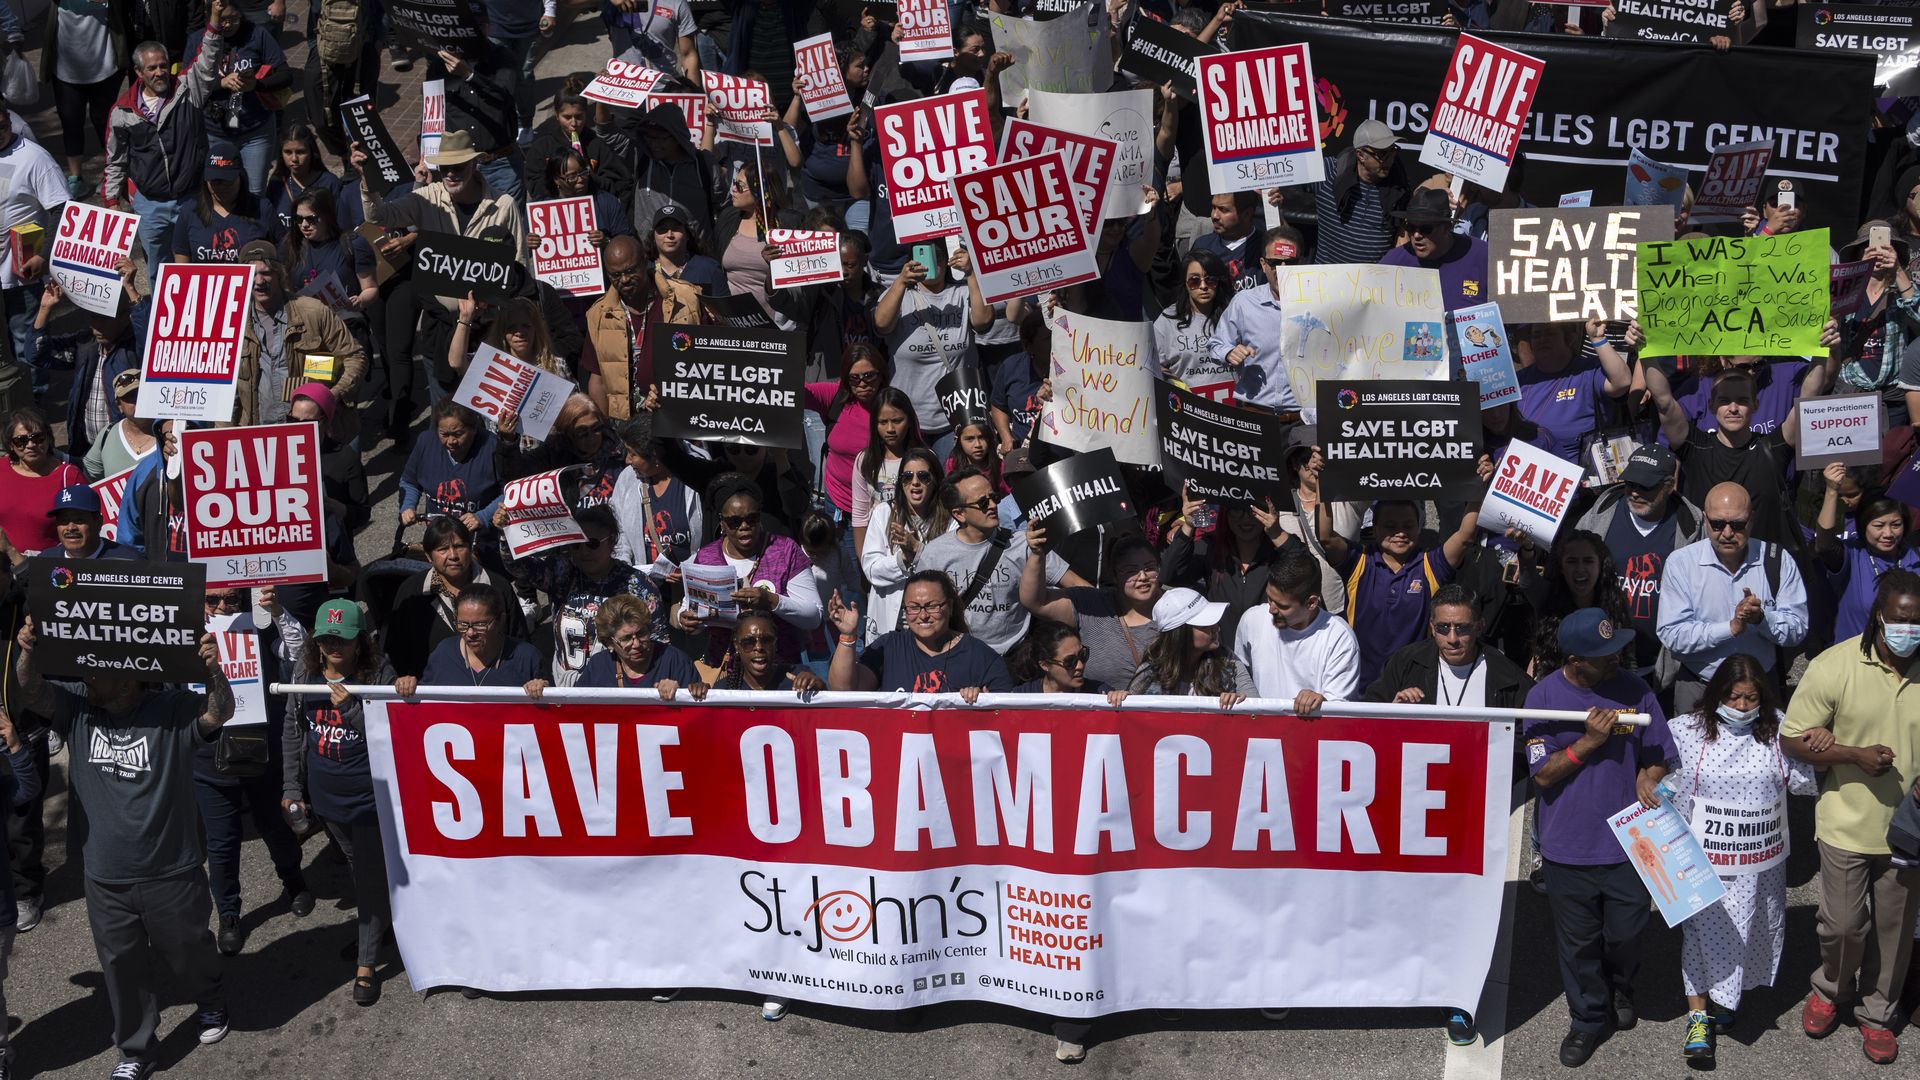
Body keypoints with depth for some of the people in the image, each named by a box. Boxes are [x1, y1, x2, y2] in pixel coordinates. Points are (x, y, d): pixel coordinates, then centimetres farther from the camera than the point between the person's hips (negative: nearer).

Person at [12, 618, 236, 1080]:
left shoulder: (172, 711, -13)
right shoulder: (78, 712, -3)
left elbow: (221, 711, -28)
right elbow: (30, 694, -14)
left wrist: (213, 671, -51)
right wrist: (26, 654, -37)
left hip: (172, 874, -3)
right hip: (105, 879, 3)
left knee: (188, 953, 19)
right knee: (122, 968, 15)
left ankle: (210, 1003, 49)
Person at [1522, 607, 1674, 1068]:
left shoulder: (1634, 690, -6)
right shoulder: (1543, 697, -10)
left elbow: (1659, 756, 3)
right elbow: (1543, 774, -11)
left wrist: (1646, 777, -18)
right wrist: (1588, 742, -22)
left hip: (1626, 841, 1)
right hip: (1568, 846, -1)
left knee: (1625, 933, 13)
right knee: (1578, 941, 13)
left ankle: (1620, 988, 46)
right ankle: (1588, 1017, 35)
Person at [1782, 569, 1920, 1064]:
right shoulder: (1835, 666, -15)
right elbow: (1793, 739, -9)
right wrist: (1856, 754, -21)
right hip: (1848, 823, -2)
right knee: (1843, 924, 5)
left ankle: (1877, 1013, 35)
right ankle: (1830, 989, 35)